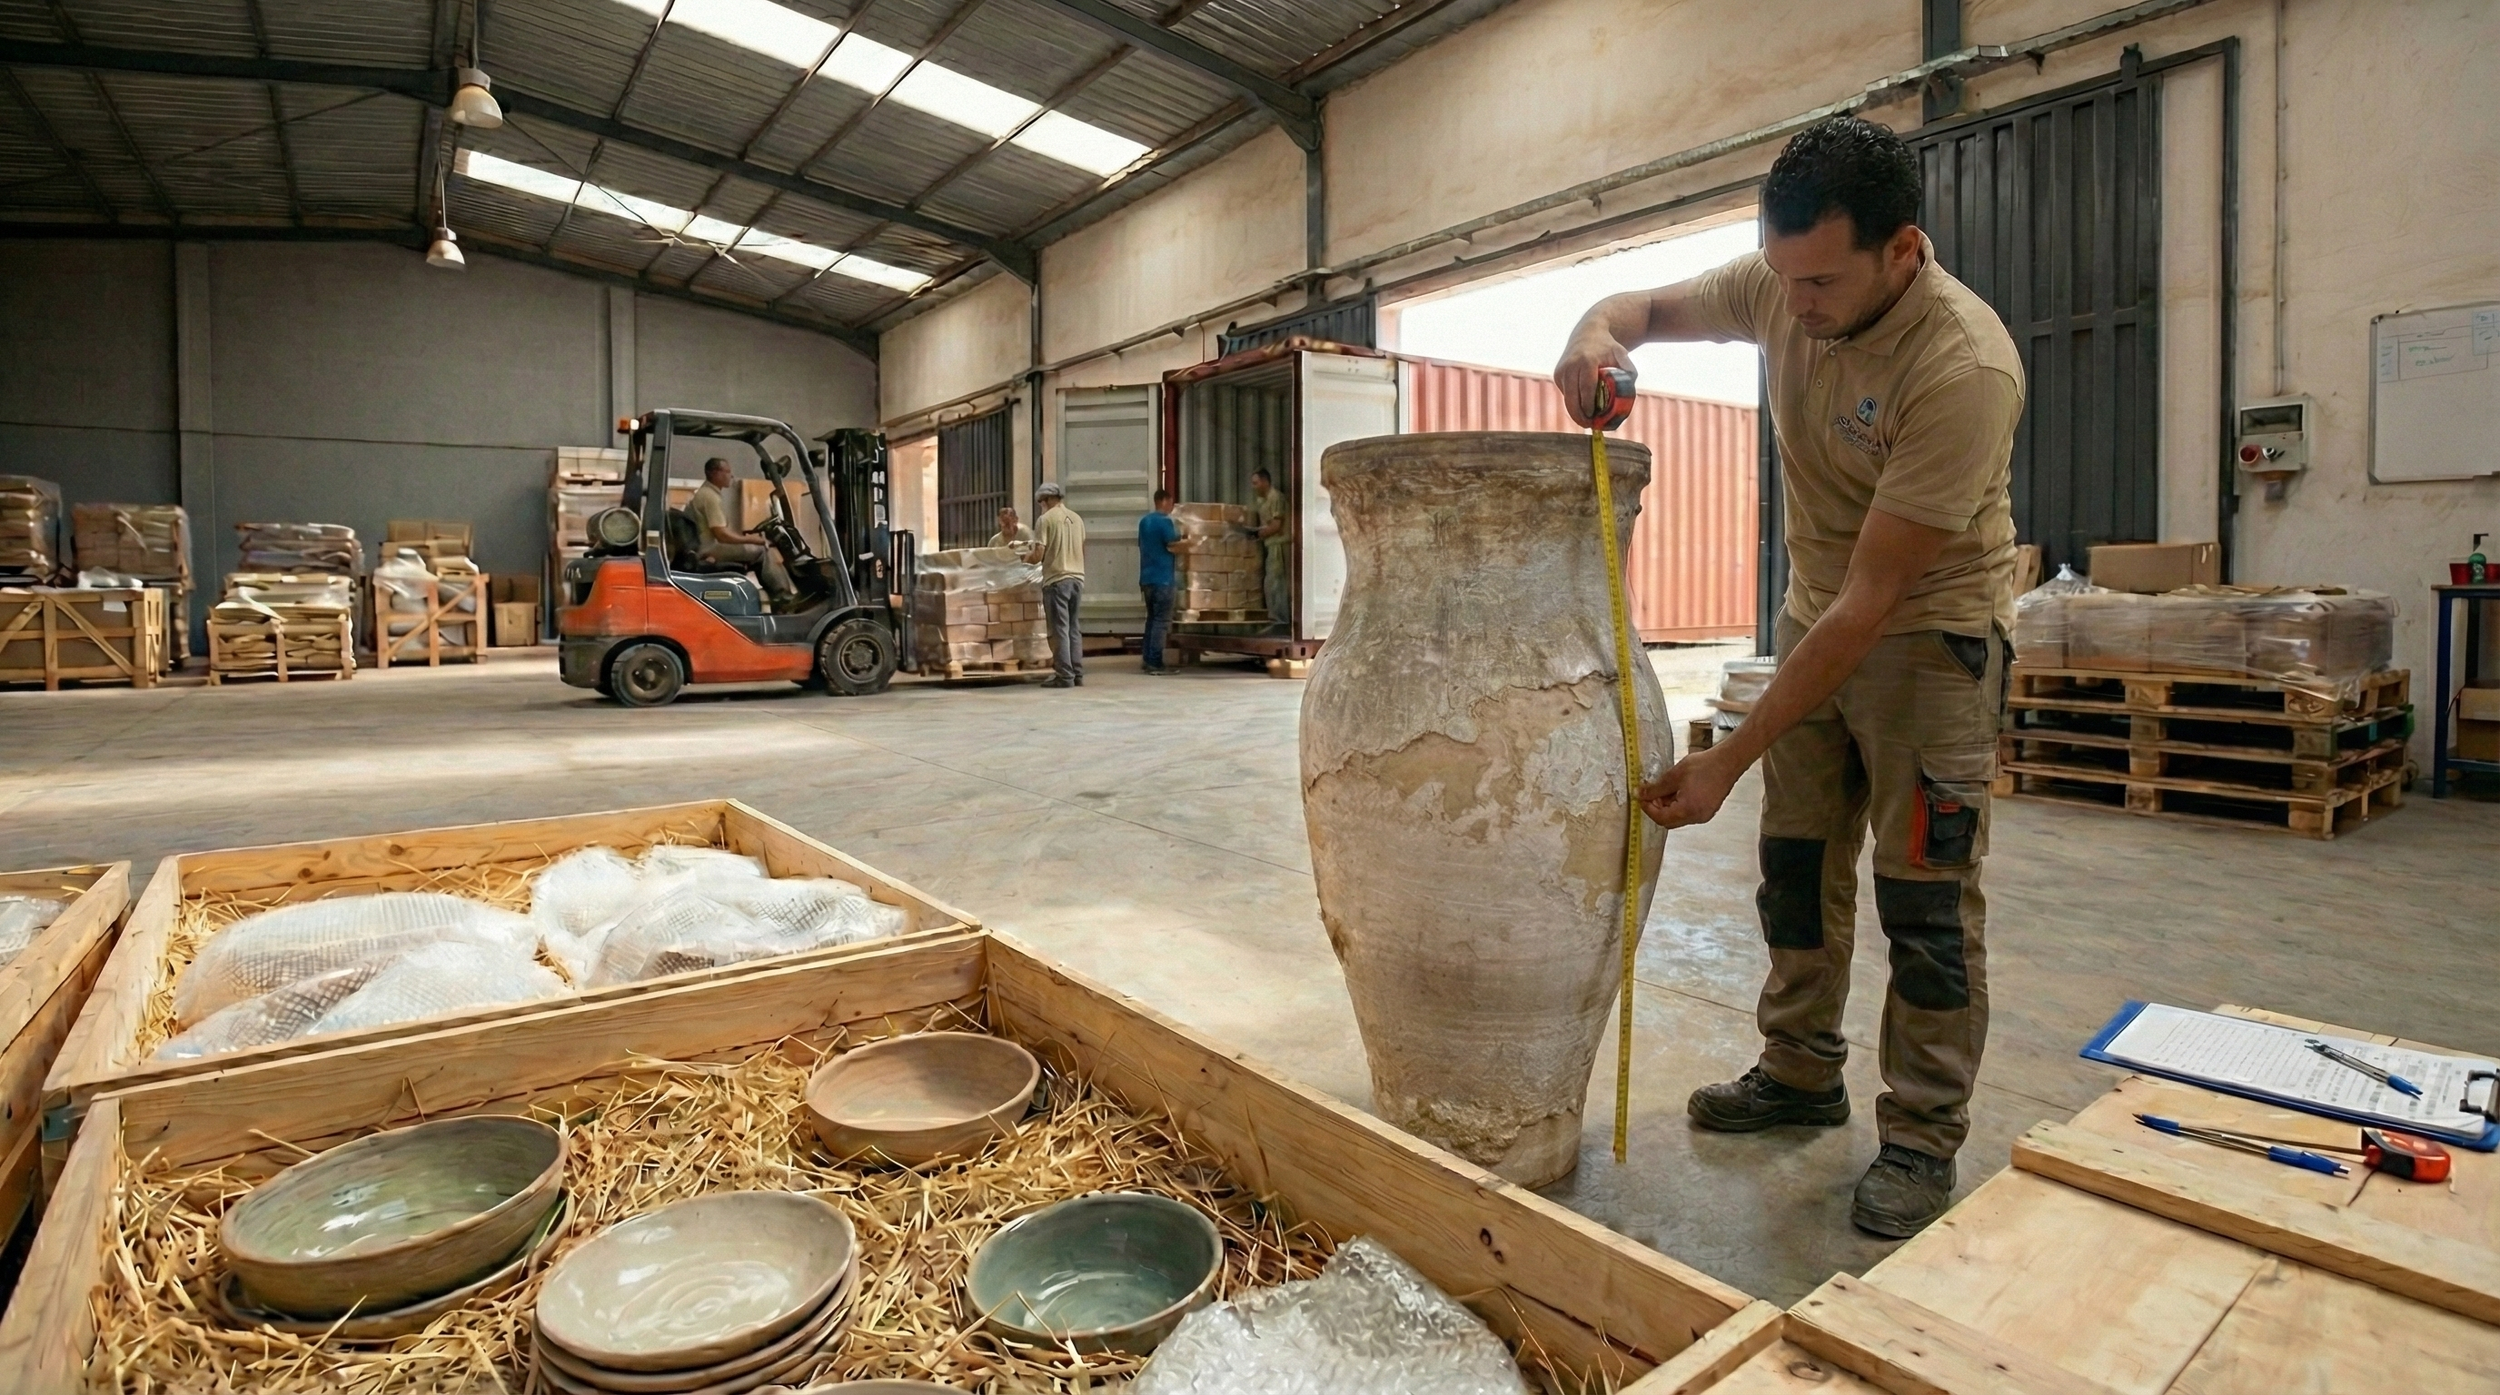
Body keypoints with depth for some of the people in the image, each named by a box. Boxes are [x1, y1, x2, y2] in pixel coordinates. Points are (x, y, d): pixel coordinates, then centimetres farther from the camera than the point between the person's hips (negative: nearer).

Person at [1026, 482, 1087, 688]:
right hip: (1077, 578, 6)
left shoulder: (1046, 519, -7)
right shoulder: (1077, 519, 11)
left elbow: (1038, 555, -10)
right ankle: (1078, 674, 13)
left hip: (1056, 580, -6)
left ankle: (1064, 676, -1)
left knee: (1060, 629, -2)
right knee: (1073, 628, 13)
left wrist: (1028, 555, 10)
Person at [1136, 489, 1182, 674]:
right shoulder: (1165, 521, -12)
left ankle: (1148, 660, 13)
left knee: (1152, 618, 13)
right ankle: (1155, 663, -9)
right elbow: (1173, 545, -15)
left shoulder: (1144, 521, 14)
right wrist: (1178, 531, 5)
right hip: (1163, 578, -8)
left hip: (1147, 578, 8)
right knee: (1162, 621, -6)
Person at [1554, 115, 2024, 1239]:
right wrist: (1598, 332, -22)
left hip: (1931, 628, -6)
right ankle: (1802, 1073, 29)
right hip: (1815, 614, 7)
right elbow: (1646, 306, 6)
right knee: (1796, 860, 12)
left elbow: (1873, 600, -32)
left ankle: (1922, 1139, 15)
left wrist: (1729, 758, -32)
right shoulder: (1777, 284, -11)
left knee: (1922, 891, -2)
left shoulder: (1962, 367, -31)